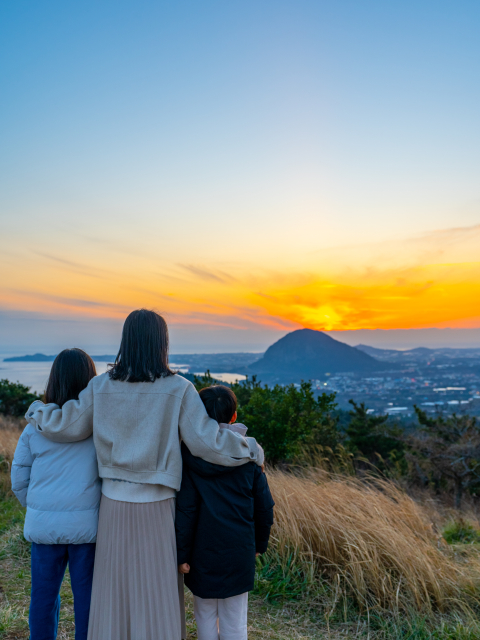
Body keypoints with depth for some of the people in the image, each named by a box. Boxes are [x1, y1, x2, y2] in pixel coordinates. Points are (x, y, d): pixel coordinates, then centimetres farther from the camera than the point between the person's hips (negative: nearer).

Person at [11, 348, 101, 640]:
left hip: (43, 525, 3)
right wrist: (103, 512, 3)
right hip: (86, 525, -2)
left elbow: (19, 480, 5)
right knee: (87, 594, 11)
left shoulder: (36, 426, -1)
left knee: (44, 593, 18)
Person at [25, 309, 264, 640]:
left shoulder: (102, 386, -5)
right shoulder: (179, 389, -13)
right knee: (157, 594, 13)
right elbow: (207, 442, -17)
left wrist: (37, 410, 19)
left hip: (114, 503, 3)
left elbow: (65, 426, -2)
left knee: (114, 591, 18)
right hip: (157, 506, -2)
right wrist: (251, 449, -1)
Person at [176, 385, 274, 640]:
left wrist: (182, 553, -4)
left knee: (205, 614, 18)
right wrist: (260, 543, 15)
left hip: (203, 552, -1)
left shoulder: (189, 455, -10)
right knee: (235, 619, 14)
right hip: (240, 552, 2)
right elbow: (264, 507, 1)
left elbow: (185, 511, -12)